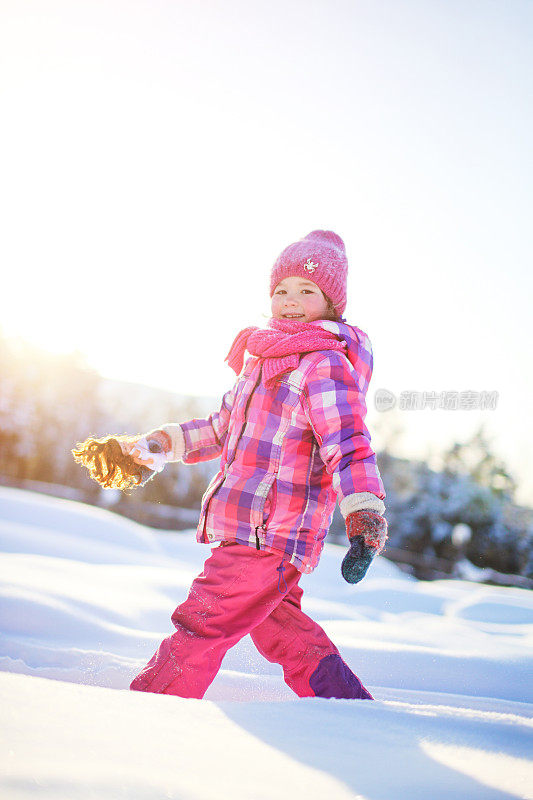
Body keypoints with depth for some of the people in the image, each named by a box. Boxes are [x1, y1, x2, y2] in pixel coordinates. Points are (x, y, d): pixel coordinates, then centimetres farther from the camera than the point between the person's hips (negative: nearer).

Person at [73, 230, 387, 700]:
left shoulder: (324, 366, -11)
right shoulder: (266, 360, 18)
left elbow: (349, 446, -21)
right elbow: (224, 427, 28)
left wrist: (365, 519, -33)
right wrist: (155, 447, 25)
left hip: (271, 535, -10)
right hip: (249, 530, 10)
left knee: (201, 627, -7)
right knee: (280, 628, 18)